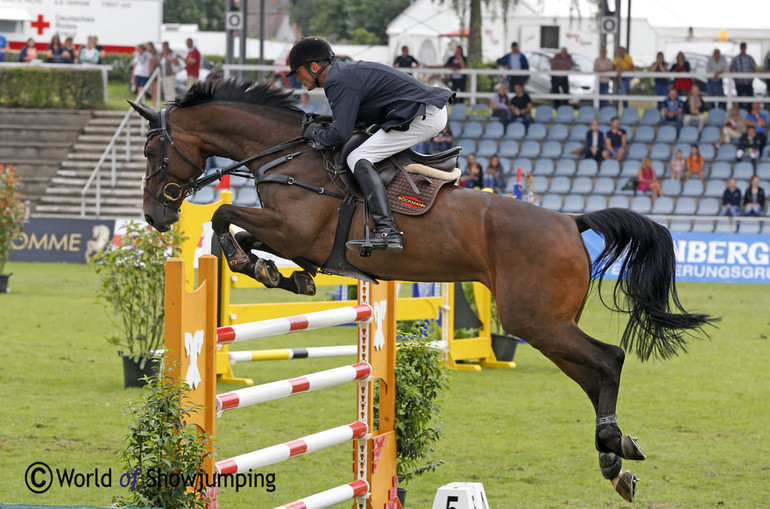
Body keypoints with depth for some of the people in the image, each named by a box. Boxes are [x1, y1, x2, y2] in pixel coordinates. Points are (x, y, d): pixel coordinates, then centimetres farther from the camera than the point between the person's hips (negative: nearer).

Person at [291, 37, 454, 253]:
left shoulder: (338, 83, -14)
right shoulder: (345, 71, 18)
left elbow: (340, 135, -19)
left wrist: (314, 133, 0)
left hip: (423, 116, -11)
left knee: (358, 159, -16)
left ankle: (387, 231, -28)